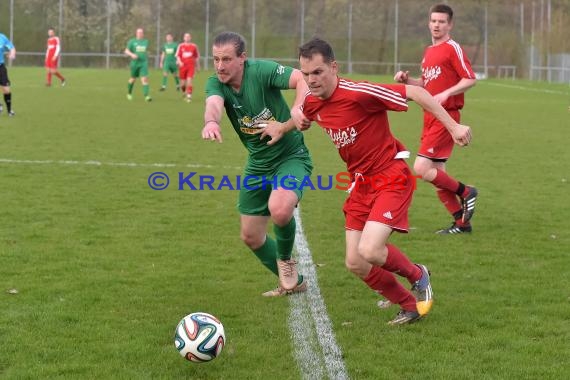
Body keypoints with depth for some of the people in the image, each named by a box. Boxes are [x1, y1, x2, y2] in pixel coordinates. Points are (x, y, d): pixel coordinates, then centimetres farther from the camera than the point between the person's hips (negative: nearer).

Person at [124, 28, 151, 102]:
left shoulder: (146, 41, 9)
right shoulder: (132, 41, 0)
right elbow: (126, 51, -3)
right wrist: (132, 54, -21)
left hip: (143, 63, 1)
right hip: (135, 63, -1)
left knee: (144, 79, -14)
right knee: (133, 79, 12)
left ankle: (146, 95, -21)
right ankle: (129, 93, 37)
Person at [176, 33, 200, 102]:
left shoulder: (194, 46, 5)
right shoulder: (181, 46, 5)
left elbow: (197, 56, 14)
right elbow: (177, 55, 4)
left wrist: (198, 66, 17)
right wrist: (179, 62, -16)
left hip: (191, 66, -1)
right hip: (183, 65, 1)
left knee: (189, 80, -17)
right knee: (183, 82, 4)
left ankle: (189, 96, -15)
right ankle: (185, 92, 34)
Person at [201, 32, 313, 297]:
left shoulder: (261, 70, -20)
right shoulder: (216, 83, -7)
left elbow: (304, 80, -31)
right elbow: (214, 104, -30)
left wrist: (286, 125, -36)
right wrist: (211, 122, -54)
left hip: (290, 156, -6)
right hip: (257, 164, 6)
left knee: (279, 210, -33)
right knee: (251, 236, 9)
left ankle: (285, 259, 1)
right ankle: (292, 282, 33)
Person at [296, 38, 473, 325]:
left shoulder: (358, 93, -23)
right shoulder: (311, 102, 0)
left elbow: (415, 93, -18)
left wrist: (453, 126, -18)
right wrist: (300, 122, 8)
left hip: (391, 179, -7)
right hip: (361, 183, 7)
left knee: (370, 251, -22)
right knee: (355, 264, 0)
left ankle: (418, 276, 11)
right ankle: (410, 306, 22)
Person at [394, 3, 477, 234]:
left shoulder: (452, 48, -8)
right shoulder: (428, 51, 17)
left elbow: (470, 79, -13)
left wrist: (445, 94, -23)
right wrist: (406, 80, 8)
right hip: (430, 118, 9)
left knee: (421, 169, -15)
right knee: (437, 174, 8)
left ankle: (465, 192, 4)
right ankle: (461, 222, 16)